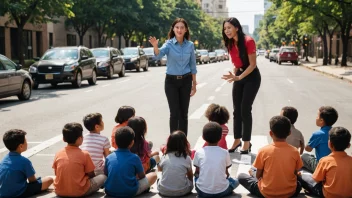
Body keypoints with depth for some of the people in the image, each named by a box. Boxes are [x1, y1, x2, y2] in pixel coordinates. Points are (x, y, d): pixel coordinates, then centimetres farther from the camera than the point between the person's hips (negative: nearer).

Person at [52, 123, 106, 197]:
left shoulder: (58, 154, -1)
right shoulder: (84, 154, -12)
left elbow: (57, 173, 8)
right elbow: (91, 175, -4)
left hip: (60, 192, 3)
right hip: (79, 192, -3)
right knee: (103, 177, 13)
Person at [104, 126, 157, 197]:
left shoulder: (109, 158, 0)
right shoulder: (134, 158, -7)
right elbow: (142, 176, 4)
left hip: (110, 192, 4)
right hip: (129, 193, -3)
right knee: (153, 175, 12)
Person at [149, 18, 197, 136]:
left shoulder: (190, 45, 1)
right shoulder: (169, 44, -7)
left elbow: (192, 65, 8)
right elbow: (159, 55, -27)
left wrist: (194, 83, 8)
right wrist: (155, 46, -49)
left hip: (185, 81, 2)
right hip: (171, 81, -2)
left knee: (184, 113, 6)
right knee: (174, 113, -3)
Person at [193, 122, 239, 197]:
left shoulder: (199, 152, -2)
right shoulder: (225, 152, -3)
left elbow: (197, 172, 9)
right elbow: (226, 172, 9)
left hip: (203, 192, 1)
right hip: (221, 191, -1)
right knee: (235, 181, 28)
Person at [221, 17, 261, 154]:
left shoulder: (248, 41, -19)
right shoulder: (230, 44, 2)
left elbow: (253, 64, -19)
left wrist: (239, 77, -26)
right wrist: (234, 76, -3)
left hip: (251, 77, -6)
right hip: (239, 76, 7)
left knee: (245, 109, -7)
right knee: (236, 110, 7)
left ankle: (247, 143, 4)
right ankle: (237, 140, 18)